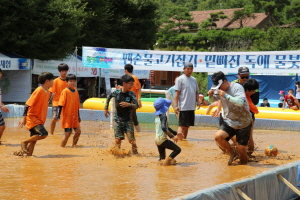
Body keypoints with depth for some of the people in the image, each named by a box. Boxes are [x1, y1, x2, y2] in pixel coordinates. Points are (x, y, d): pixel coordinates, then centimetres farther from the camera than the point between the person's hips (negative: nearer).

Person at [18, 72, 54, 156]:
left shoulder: (47, 92, 10)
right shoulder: (38, 91, -16)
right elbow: (28, 104, -17)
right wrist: (24, 117, -22)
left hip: (39, 120, 9)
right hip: (32, 118, -9)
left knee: (34, 139, 8)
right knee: (44, 134, -23)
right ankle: (24, 142, -9)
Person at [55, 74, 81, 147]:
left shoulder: (76, 91, 9)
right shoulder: (65, 91, -10)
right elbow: (61, 104, -14)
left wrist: (78, 116, 21)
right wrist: (57, 115, -20)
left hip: (74, 117, 6)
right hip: (67, 116, -6)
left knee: (78, 131, 3)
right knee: (68, 132, -7)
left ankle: (73, 145, 20)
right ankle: (62, 147, 7)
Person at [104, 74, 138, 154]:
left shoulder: (131, 94, -7)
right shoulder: (116, 92, -5)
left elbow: (136, 106, -11)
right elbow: (109, 97, 15)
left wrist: (128, 104, -29)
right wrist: (105, 108, 17)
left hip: (128, 120, -1)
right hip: (118, 120, 1)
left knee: (131, 139, -6)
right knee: (118, 139, 0)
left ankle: (135, 153, 9)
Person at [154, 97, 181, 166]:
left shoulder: (157, 116, 15)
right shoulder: (163, 116, -13)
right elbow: (164, 128, -28)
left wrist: (175, 133, 26)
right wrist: (172, 136, -25)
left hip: (157, 139, 9)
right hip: (162, 139, -9)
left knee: (162, 157, 16)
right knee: (177, 149, -4)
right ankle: (166, 161, -15)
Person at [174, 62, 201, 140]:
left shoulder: (194, 80, 15)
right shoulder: (180, 79, -5)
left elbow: (196, 92, 22)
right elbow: (177, 93, -9)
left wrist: (198, 101, 5)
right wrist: (176, 106, -15)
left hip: (192, 107, 7)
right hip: (183, 107, -7)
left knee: (187, 125, 11)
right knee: (182, 125, -7)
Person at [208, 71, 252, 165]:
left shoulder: (237, 87, -16)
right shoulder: (219, 89, 3)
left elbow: (240, 102, -30)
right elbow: (213, 100, 18)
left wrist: (226, 95, -33)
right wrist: (211, 95, -5)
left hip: (243, 123, -5)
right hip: (229, 122, 5)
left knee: (241, 149, -3)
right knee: (218, 136, -20)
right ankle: (231, 153, 3)